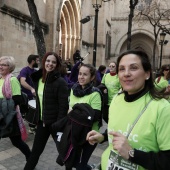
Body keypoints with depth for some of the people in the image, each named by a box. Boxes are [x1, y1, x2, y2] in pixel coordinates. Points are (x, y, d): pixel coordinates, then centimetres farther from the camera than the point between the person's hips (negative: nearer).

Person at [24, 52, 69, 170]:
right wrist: (38, 117, 12)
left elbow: (64, 106, -17)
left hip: (55, 121, -5)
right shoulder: (38, 78, 4)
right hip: (42, 121, 6)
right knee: (36, 149, 16)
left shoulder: (60, 82, -17)